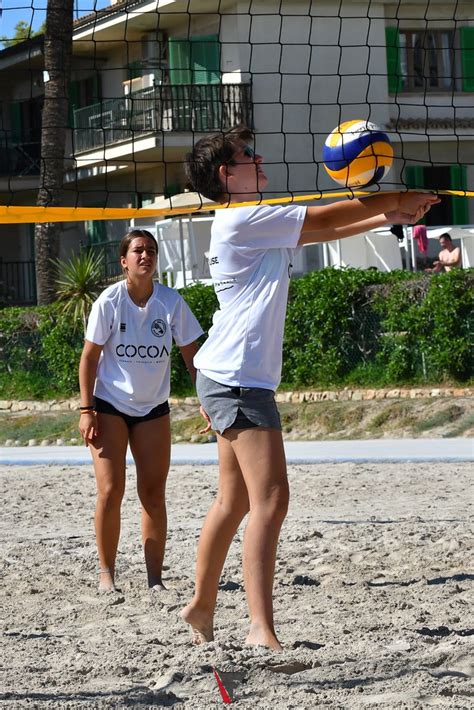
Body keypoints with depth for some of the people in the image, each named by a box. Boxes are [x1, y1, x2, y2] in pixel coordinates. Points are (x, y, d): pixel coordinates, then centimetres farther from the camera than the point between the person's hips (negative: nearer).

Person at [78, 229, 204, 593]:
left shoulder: (171, 301, -6)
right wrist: (86, 409, -12)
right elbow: (90, 357, -7)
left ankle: (155, 579, 4)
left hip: (153, 409, 2)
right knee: (111, 491, -9)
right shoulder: (109, 301, -11)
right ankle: (106, 573, 3)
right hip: (109, 405, -2)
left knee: (154, 494, 0)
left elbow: (191, 354, 2)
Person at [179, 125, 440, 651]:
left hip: (227, 377, 11)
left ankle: (201, 606, 27)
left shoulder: (252, 224, 18)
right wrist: (399, 201, 3)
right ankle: (261, 629, -23)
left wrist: (388, 217, 19)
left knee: (234, 500, 17)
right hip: (238, 378, -11)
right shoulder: (244, 219, -13)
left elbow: (323, 232, 25)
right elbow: (325, 218, -9)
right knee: (270, 498, -17)